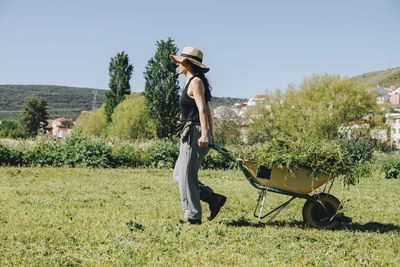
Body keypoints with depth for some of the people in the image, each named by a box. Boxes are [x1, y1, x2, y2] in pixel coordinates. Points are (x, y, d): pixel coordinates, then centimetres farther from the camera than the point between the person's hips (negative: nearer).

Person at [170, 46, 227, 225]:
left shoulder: (195, 82, -10)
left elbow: (202, 109, -21)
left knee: (186, 177, -3)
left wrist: (204, 135, -30)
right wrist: (210, 134, 24)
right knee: (179, 175, 13)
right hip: (190, 136, 10)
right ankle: (213, 198, 16)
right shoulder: (192, 82, 19)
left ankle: (193, 217, 6)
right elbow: (206, 110, 22)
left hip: (194, 134, -10)